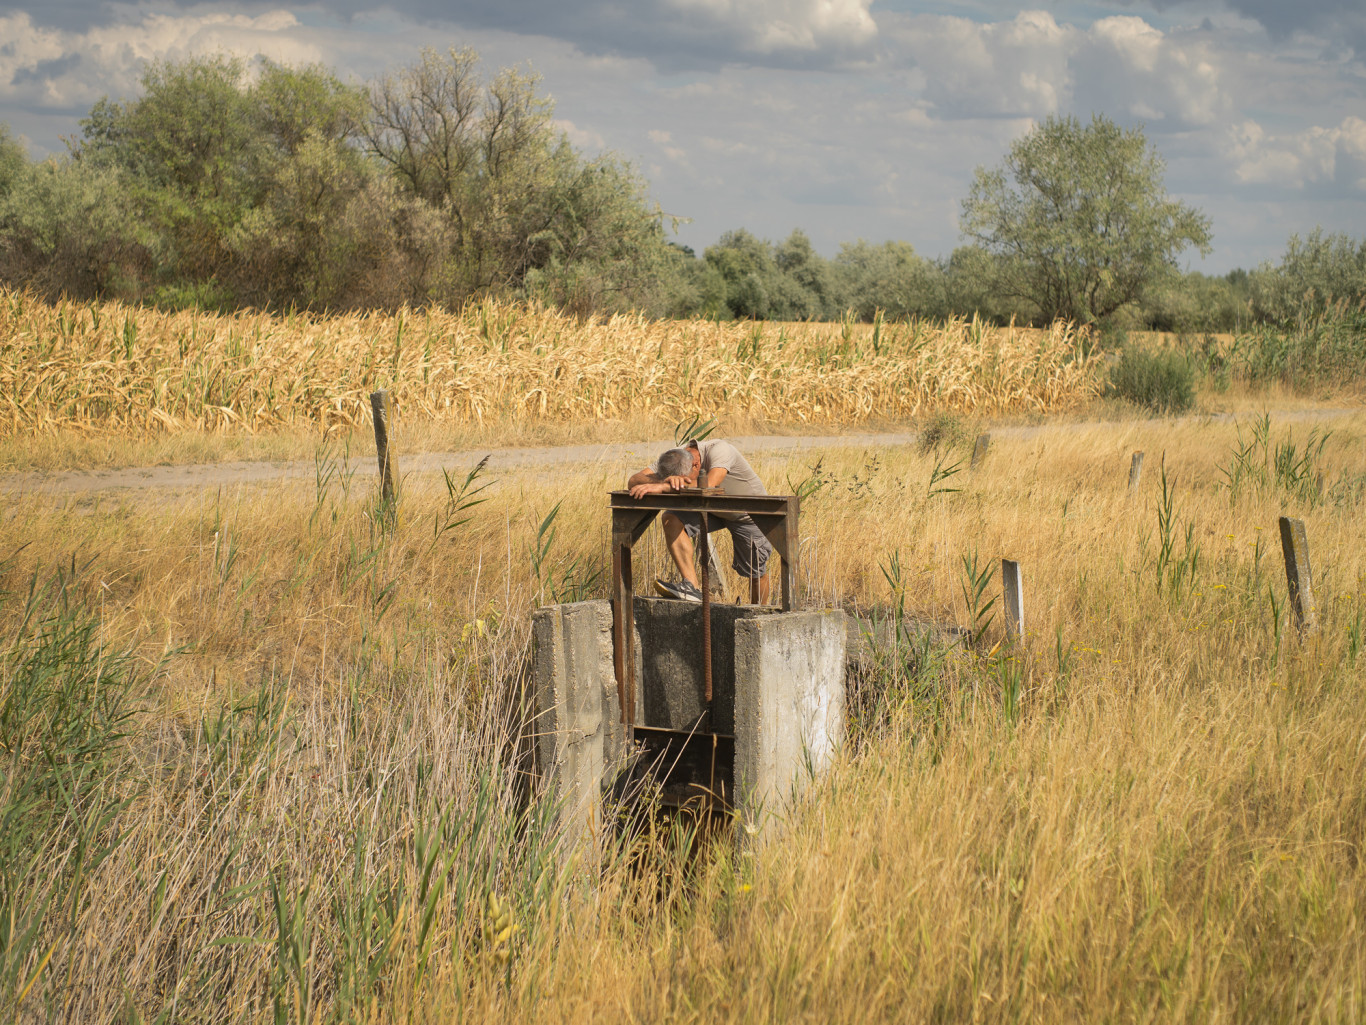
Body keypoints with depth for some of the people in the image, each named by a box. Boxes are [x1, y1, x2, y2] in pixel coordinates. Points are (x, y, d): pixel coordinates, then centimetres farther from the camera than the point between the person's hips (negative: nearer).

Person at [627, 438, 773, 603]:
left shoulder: (719, 450, -39)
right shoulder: (672, 460, -25)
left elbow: (708, 487, -53)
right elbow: (633, 482, -33)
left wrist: (662, 487, -59)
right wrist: (666, 482, -53)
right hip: (712, 510, 4)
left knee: (755, 571, 5)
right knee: (671, 519, -22)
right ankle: (692, 586, -25)